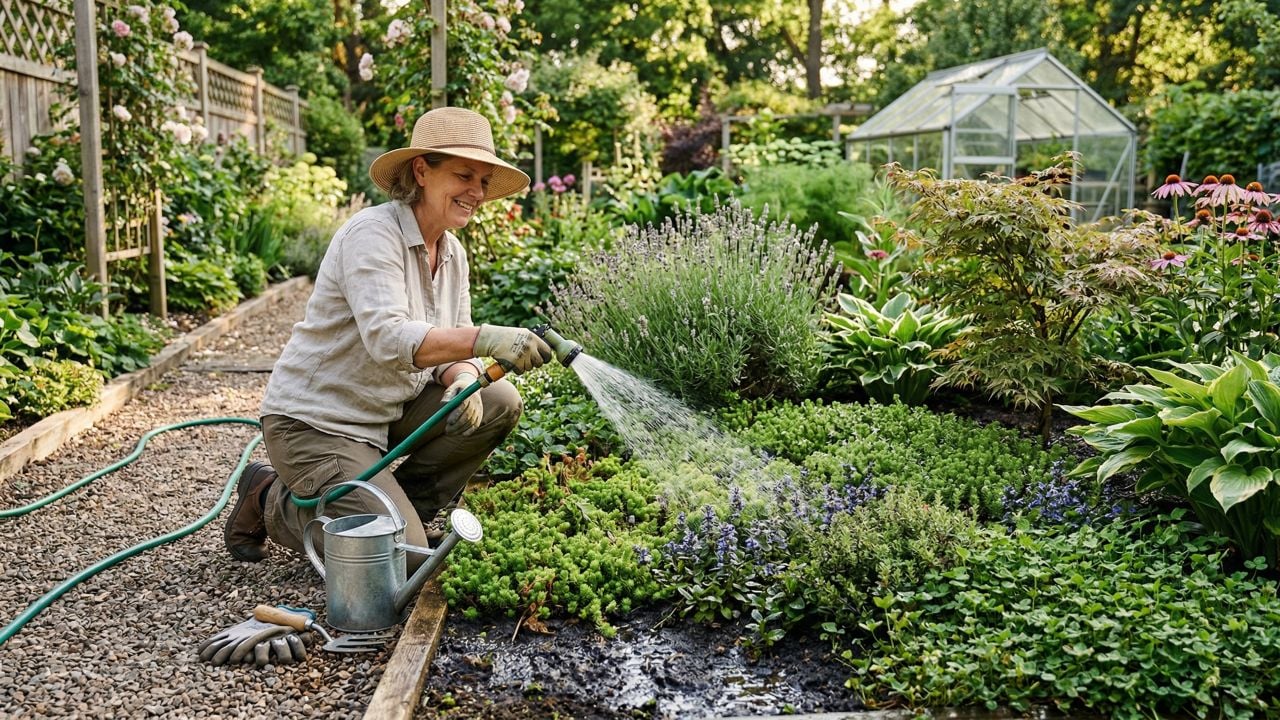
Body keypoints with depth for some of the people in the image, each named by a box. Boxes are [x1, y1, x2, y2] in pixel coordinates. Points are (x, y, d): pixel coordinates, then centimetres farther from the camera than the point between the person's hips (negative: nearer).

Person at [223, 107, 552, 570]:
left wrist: (463, 383, -18)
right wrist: (483, 339, -48)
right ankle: (271, 500, 8)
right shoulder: (372, 234, -21)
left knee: (498, 402, -9)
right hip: (315, 423, -8)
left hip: (387, 414, 8)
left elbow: (452, 345, 6)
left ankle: (407, 506, 8)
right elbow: (386, 338, -35)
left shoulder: (453, 254, 5)